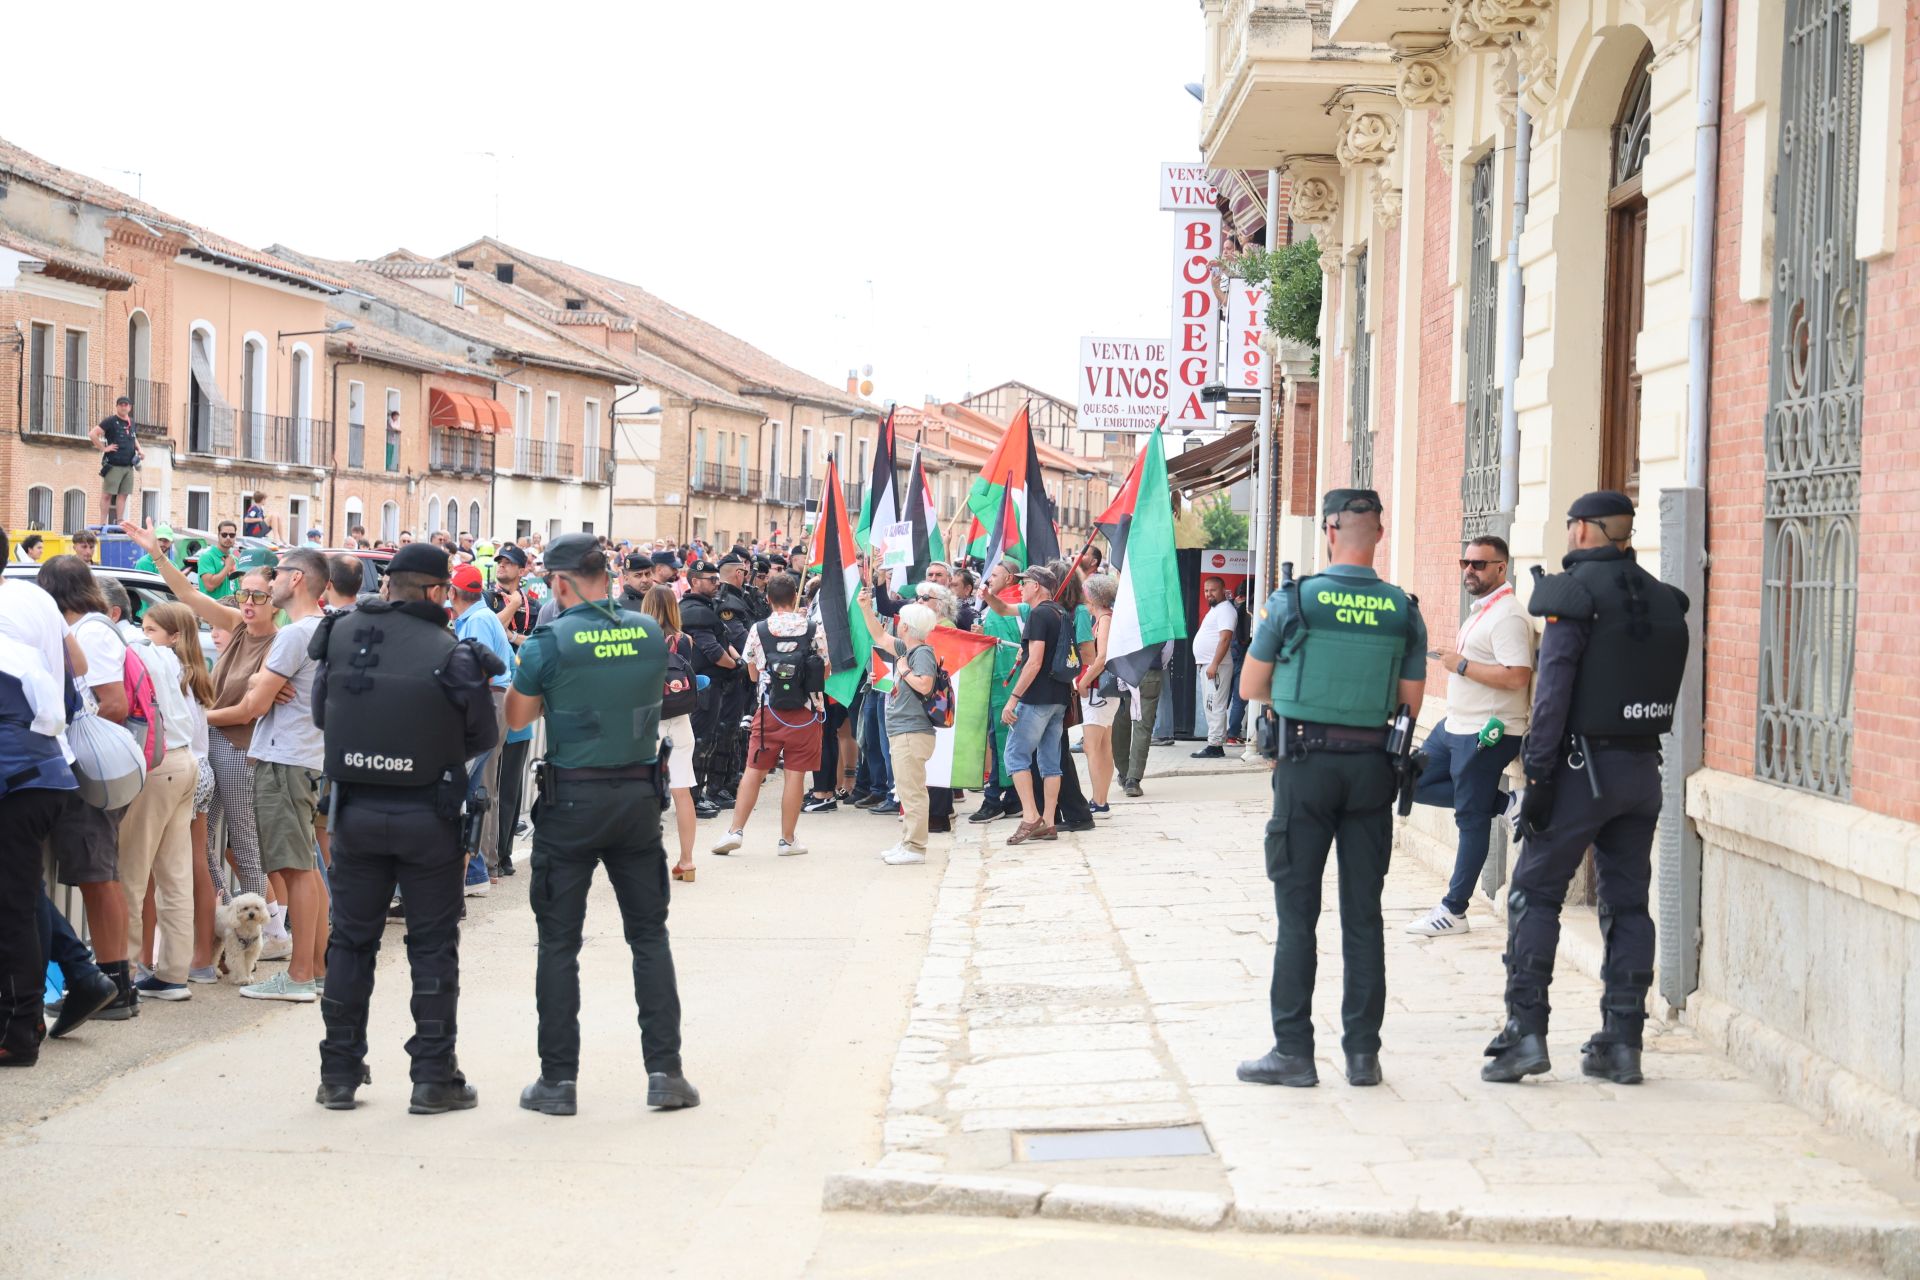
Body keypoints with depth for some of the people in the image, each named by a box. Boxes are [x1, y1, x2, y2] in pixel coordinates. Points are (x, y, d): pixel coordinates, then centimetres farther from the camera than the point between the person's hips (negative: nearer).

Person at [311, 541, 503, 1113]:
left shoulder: (342, 636, -6)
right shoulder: (450, 654, -14)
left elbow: (320, 715, 5)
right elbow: (484, 736, -2)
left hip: (356, 811, 3)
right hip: (427, 816, -3)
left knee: (351, 941, 13)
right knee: (432, 946, 7)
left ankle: (339, 1074, 18)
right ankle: (433, 1078, 9)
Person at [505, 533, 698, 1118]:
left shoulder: (551, 641, -12)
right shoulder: (650, 633, 1)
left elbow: (517, 716, -2)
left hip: (572, 799, -3)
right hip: (638, 794, 4)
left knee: (559, 942, 5)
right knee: (649, 934, 12)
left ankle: (558, 1080, 7)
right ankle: (665, 1071, 9)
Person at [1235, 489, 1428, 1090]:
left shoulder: (1294, 601, -7)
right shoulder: (1404, 611, 1)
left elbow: (1251, 687, 3)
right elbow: (1411, 702, 5)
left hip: (1306, 764, -3)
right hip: (1373, 767, 3)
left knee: (1297, 911, 4)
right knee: (1363, 914, 8)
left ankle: (1293, 1050, 4)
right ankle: (1363, 1052, 11)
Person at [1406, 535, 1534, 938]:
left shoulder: (1507, 616, -17)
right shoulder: (1481, 610, 14)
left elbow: (1517, 676, -27)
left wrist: (1461, 665, -20)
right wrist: (1452, 660, 10)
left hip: (1487, 732, -10)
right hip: (1456, 725, 10)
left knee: (1472, 819, -2)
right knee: (1417, 784, 12)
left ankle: (1454, 911, 5)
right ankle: (1500, 802, 12)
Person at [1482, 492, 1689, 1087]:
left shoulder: (1576, 592, -10)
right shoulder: (1663, 598, 10)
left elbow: (1553, 689, -15)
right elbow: (1664, 686, 13)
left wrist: (1538, 776, -14)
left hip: (1585, 766, -6)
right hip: (1644, 769, 6)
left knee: (1534, 893, 2)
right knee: (1628, 903, 10)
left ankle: (1526, 1032, -4)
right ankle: (1622, 1043, 10)